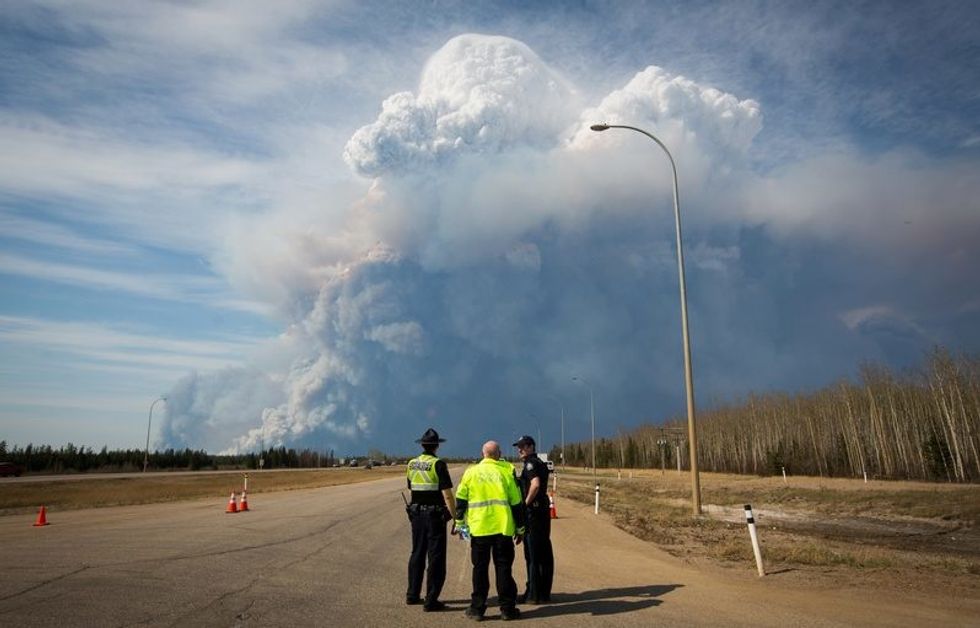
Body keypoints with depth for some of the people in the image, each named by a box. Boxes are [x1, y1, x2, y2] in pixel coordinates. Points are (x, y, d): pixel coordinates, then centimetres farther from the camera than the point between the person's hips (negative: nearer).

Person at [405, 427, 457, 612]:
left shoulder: (411, 464, 5)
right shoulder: (438, 465, -14)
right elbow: (447, 495, -18)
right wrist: (456, 518, -13)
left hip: (416, 514, 6)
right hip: (435, 515, -6)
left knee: (417, 554, 19)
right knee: (436, 558, 2)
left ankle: (412, 595, 28)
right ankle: (431, 601, 5)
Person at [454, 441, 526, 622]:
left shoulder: (471, 472, 4)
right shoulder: (506, 471, 1)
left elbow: (461, 500, 7)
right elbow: (516, 502, 2)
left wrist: (460, 523, 17)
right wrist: (520, 528, 9)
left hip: (479, 528, 1)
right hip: (503, 528, 0)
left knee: (480, 569, 9)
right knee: (503, 568, 8)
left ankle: (477, 609, 14)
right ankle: (507, 609, 13)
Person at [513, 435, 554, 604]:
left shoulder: (530, 463, -14)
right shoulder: (541, 463, 16)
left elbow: (535, 485, -29)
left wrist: (526, 503, -19)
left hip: (533, 512, -9)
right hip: (543, 511, 9)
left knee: (533, 555, -2)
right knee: (544, 553, 12)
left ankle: (534, 594, 5)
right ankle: (544, 592, 21)